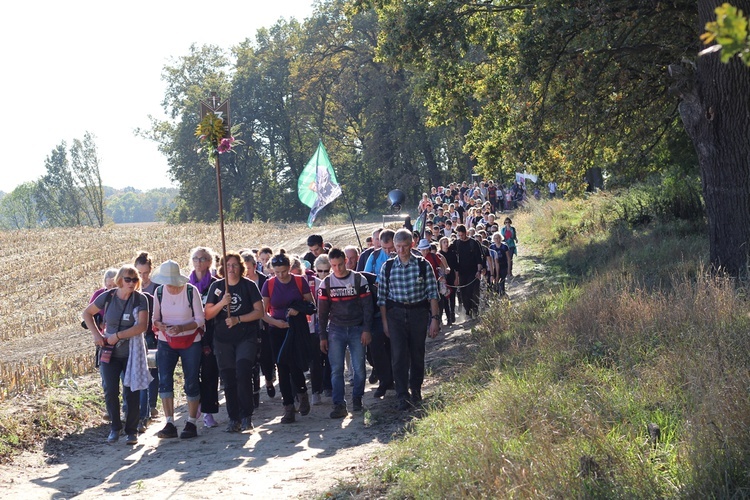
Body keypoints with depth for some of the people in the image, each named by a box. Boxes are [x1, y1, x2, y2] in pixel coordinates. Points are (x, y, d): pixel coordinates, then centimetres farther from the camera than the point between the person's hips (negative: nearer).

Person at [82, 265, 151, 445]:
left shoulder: (140, 299, -8)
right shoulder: (107, 297, -3)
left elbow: (142, 326, -18)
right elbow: (87, 313, 11)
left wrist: (118, 336, -19)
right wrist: (97, 334, 0)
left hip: (132, 352, -1)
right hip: (109, 352, 1)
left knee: (132, 390, 4)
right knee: (110, 390, -3)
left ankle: (131, 430, 15)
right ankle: (115, 427, 15)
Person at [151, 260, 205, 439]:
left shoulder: (191, 291, -10)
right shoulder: (159, 292, -1)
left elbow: (200, 320, -8)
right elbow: (156, 317, 8)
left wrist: (181, 328, -24)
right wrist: (159, 324, -16)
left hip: (190, 342, -2)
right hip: (166, 342, 2)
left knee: (191, 382, 0)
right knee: (164, 380, -10)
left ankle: (191, 424, 11)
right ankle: (169, 424, -6)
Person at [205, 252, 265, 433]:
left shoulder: (249, 285, 1)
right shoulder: (216, 286, 7)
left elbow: (259, 312, -3)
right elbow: (207, 314, 3)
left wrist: (238, 319, -13)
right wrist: (222, 303, -14)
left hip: (246, 337, -3)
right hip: (223, 339, 3)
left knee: (243, 373, -18)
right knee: (229, 380, 4)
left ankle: (246, 416, -7)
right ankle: (233, 419, 12)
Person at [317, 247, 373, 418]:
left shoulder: (359, 279, 0)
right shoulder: (326, 283, 3)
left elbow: (367, 306, 0)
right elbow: (322, 312, 6)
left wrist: (367, 330, -7)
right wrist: (323, 337, 2)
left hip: (357, 329, -1)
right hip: (335, 330, 1)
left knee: (359, 368, -1)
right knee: (336, 369, -5)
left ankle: (357, 398, 17)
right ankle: (339, 404, -5)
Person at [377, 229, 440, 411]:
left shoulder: (423, 265, -2)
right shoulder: (387, 267, 1)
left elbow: (432, 293, -1)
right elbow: (382, 296, 5)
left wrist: (434, 318, -6)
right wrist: (384, 322, 3)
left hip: (419, 312, 0)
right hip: (395, 313, 0)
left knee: (417, 353, 10)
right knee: (399, 355, -8)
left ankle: (416, 389, 30)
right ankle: (402, 396, -6)